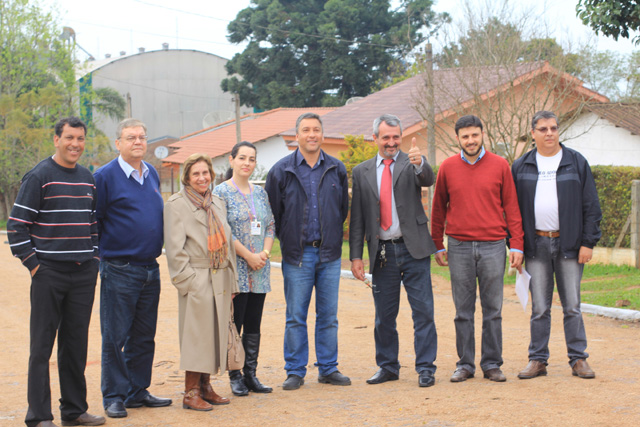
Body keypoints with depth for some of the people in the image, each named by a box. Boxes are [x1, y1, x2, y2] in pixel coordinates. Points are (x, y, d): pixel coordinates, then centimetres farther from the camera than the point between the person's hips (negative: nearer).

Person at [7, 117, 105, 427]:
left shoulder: (87, 179, 13)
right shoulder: (39, 177, -5)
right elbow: (16, 226, -8)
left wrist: (94, 258, 13)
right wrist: (33, 264, -10)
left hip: (83, 274, 6)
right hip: (49, 273, -5)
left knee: (76, 343, 10)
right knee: (42, 345, -1)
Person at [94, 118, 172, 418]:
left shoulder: (152, 174, 12)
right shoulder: (105, 176, -8)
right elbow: (93, 219, -6)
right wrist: (104, 251, -5)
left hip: (150, 269, 6)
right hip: (119, 269, -6)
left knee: (144, 336, 12)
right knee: (115, 337, 0)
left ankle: (138, 391, 22)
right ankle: (114, 397, 9)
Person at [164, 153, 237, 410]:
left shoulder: (218, 203, 16)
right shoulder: (177, 204, -4)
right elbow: (174, 248, -9)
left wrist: (231, 280, 14)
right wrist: (187, 280, -14)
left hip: (220, 280, 6)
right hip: (197, 280, -6)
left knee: (216, 333, 9)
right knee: (195, 335, -4)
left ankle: (205, 387, 19)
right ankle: (191, 393, 4)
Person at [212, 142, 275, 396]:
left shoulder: (260, 193, 13)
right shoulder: (221, 192, -4)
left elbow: (270, 225, 13)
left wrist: (264, 253, -4)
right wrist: (249, 256, -12)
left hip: (259, 270, 5)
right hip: (235, 269, -5)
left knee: (254, 325, 8)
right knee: (234, 324, -2)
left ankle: (251, 374, 14)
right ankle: (235, 377, 7)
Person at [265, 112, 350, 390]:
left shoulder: (337, 169, 7)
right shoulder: (281, 170, -1)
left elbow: (343, 209, 14)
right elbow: (272, 212, 3)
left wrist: (332, 236, 11)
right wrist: (288, 240, 4)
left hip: (329, 254, 2)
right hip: (297, 255, -2)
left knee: (328, 316, 7)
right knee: (295, 317, 1)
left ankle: (328, 369, 17)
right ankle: (295, 371, 11)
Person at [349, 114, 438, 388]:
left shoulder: (412, 164, 3)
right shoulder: (361, 172, 9)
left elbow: (428, 180, -20)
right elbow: (357, 219, 8)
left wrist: (420, 164, -42)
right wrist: (355, 256, 3)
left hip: (413, 249, -2)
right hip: (382, 252, 2)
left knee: (423, 311, -1)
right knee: (384, 315, 10)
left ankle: (425, 368, 7)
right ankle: (387, 367, 22)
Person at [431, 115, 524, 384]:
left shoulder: (500, 166, 3)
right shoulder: (448, 167, 6)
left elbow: (511, 207, 4)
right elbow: (439, 208, 12)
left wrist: (517, 246, -1)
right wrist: (438, 246, 10)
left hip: (493, 247, -1)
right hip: (459, 248, 1)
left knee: (493, 310, 4)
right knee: (463, 310, 6)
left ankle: (492, 364, 13)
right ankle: (465, 364, 13)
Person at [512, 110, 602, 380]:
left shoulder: (576, 162, 5)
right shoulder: (521, 167, 8)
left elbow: (591, 206, 3)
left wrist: (588, 242, -4)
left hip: (569, 244, -1)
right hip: (536, 245, 1)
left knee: (572, 306, 2)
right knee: (539, 308, 4)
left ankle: (578, 359, 10)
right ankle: (538, 360, 11)